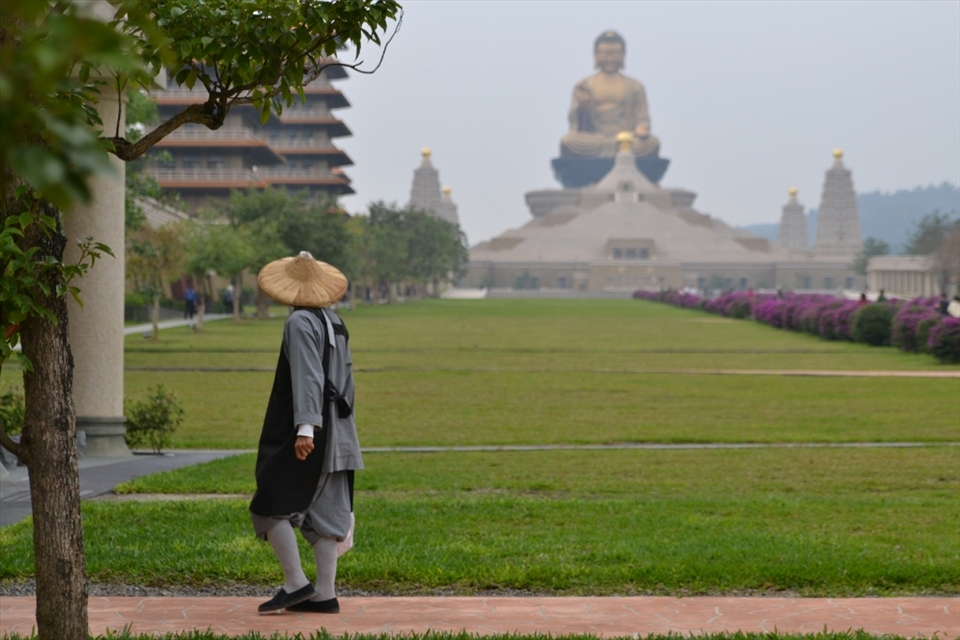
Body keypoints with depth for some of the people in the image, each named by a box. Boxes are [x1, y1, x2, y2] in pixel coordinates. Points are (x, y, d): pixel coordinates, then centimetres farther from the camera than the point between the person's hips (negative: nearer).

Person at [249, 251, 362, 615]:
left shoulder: (300, 323, -12)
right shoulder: (335, 324, 13)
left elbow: (308, 378, -22)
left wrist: (305, 426, -28)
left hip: (299, 436, -8)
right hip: (336, 435, 8)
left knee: (269, 506, 1)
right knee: (324, 511, 8)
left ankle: (296, 584, -2)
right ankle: (325, 594, 8)